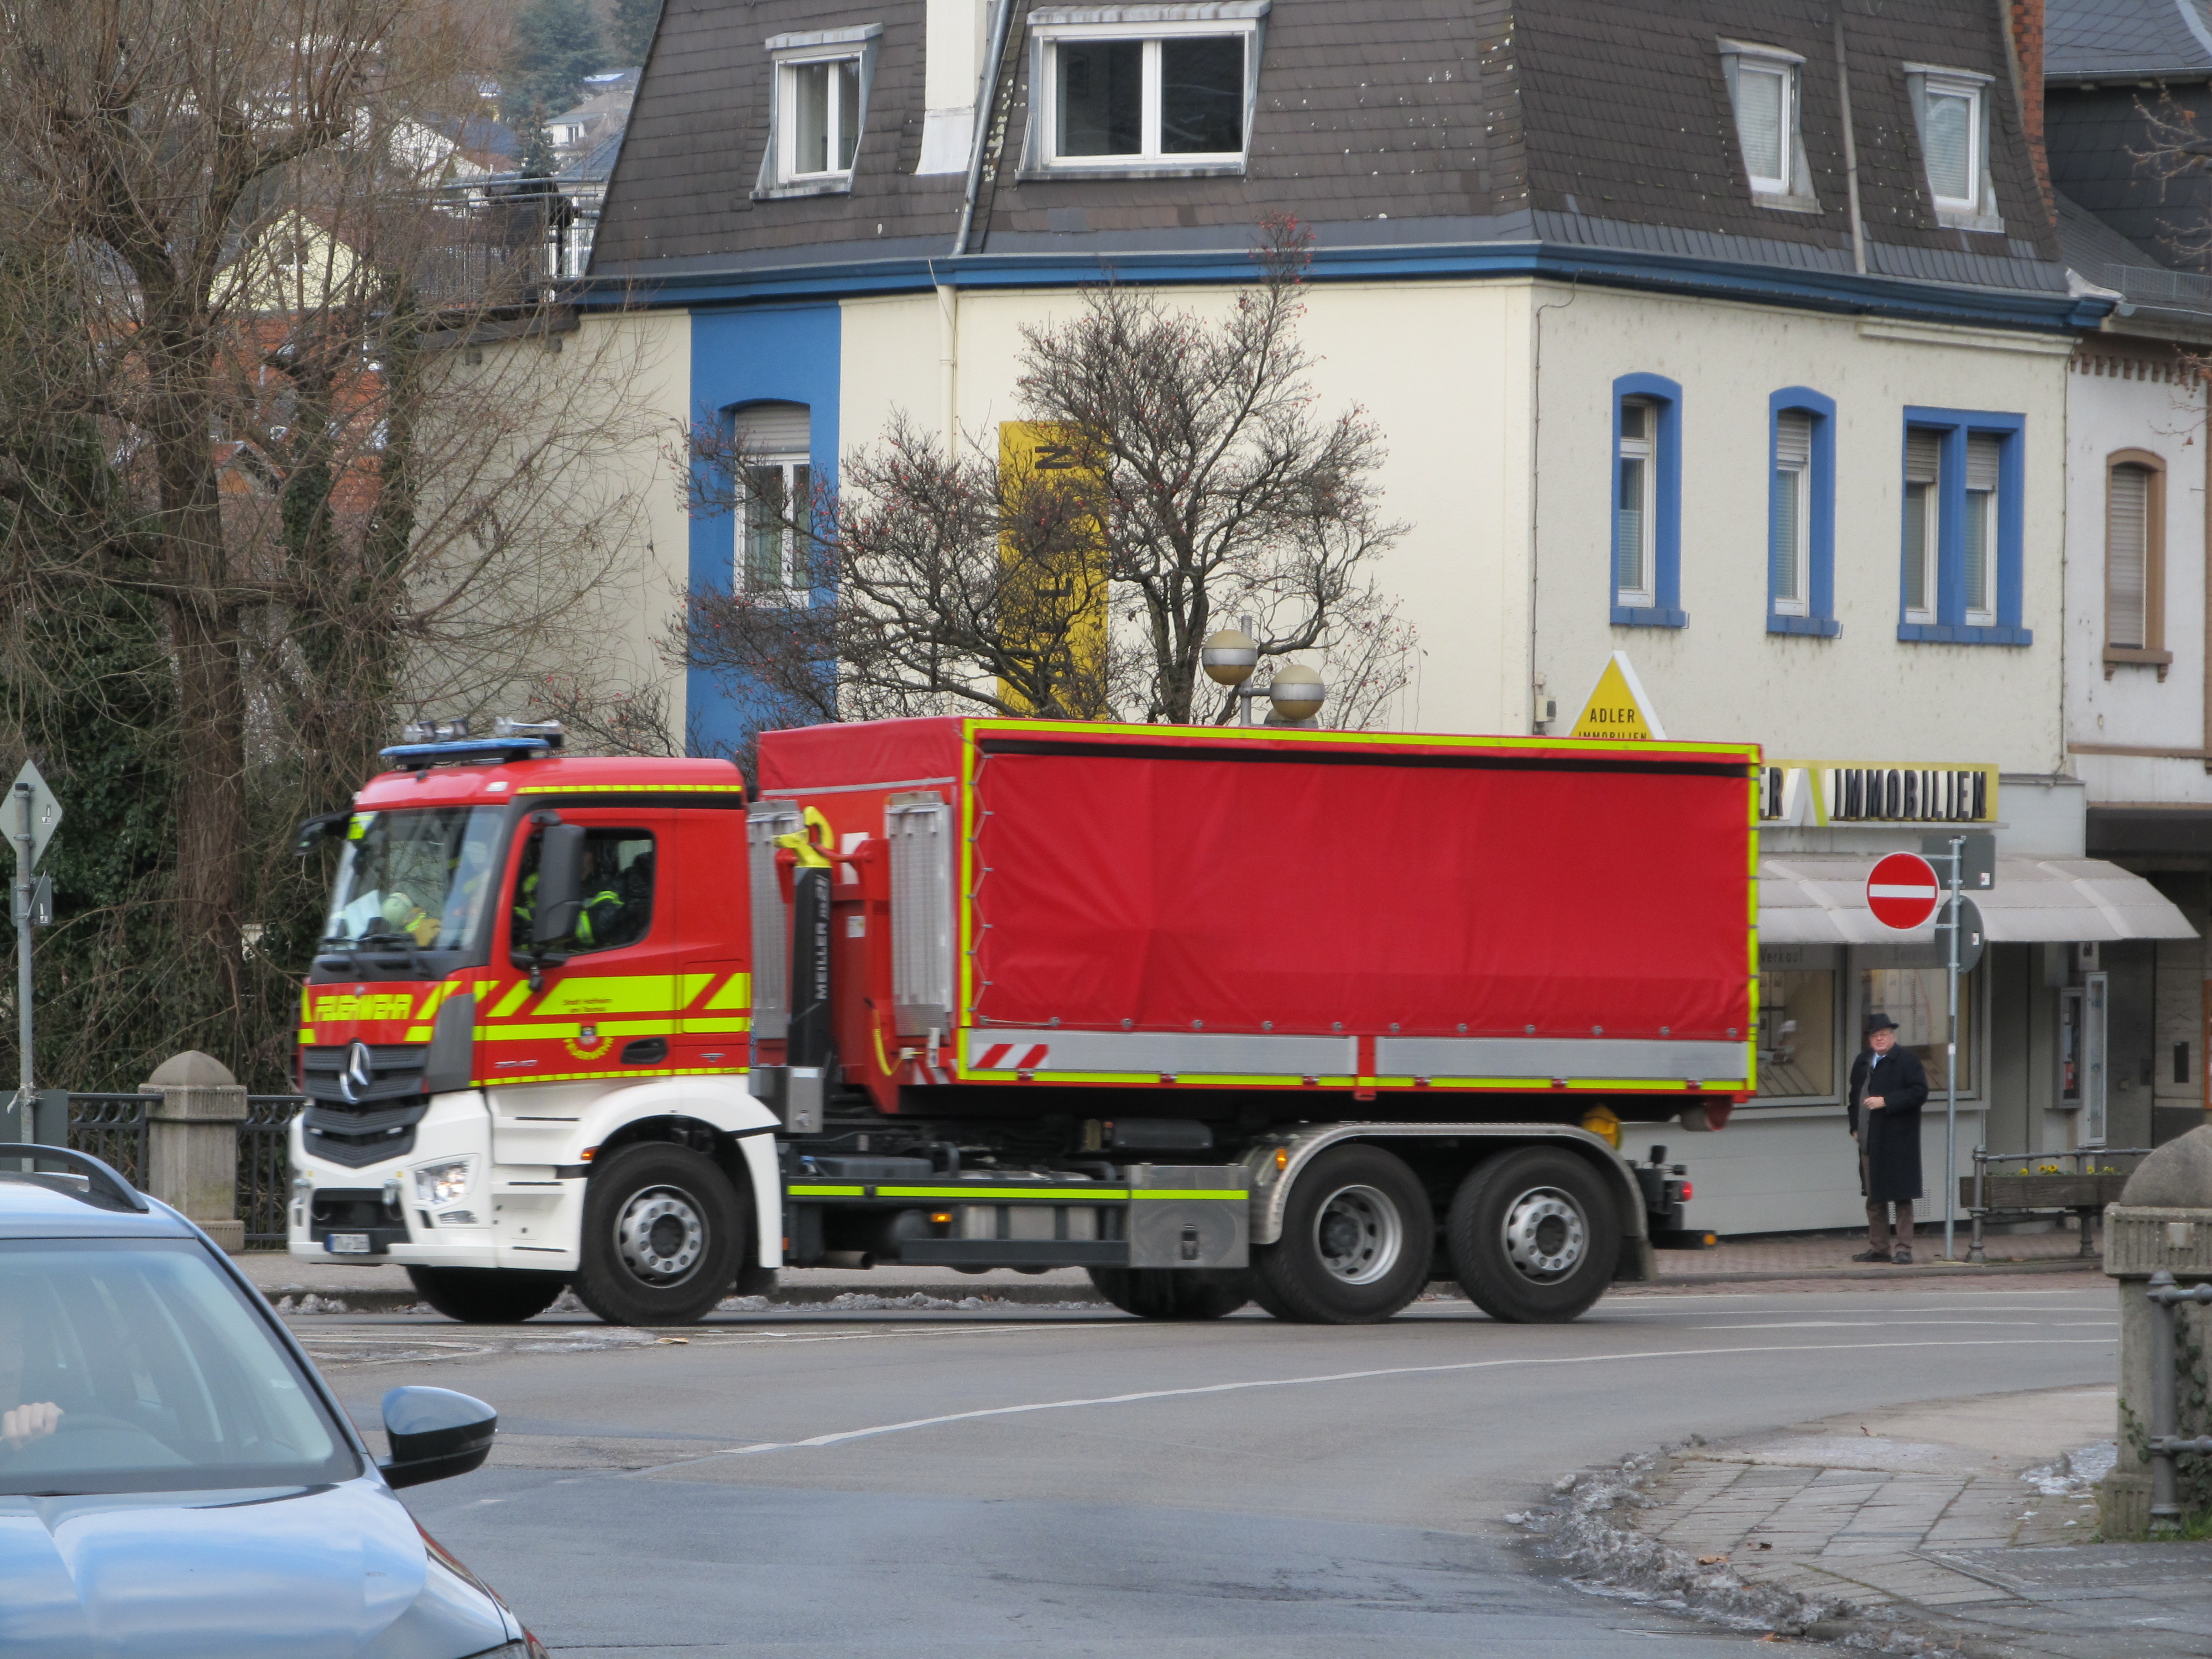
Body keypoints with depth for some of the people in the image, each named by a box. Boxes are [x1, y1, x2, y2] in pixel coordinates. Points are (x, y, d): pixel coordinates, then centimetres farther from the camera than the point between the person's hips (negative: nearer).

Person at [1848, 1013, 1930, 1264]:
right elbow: (1855, 1096, 23)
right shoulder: (1863, 1062, 15)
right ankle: (1878, 1247, 19)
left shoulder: (1907, 1060, -5)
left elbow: (1919, 1092, -13)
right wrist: (1855, 1127, 12)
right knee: (1874, 1198, 12)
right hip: (1870, 1142, 7)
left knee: (1901, 1196, -3)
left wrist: (1886, 1102, -19)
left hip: (1898, 1141, -7)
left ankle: (1904, 1248, 1)